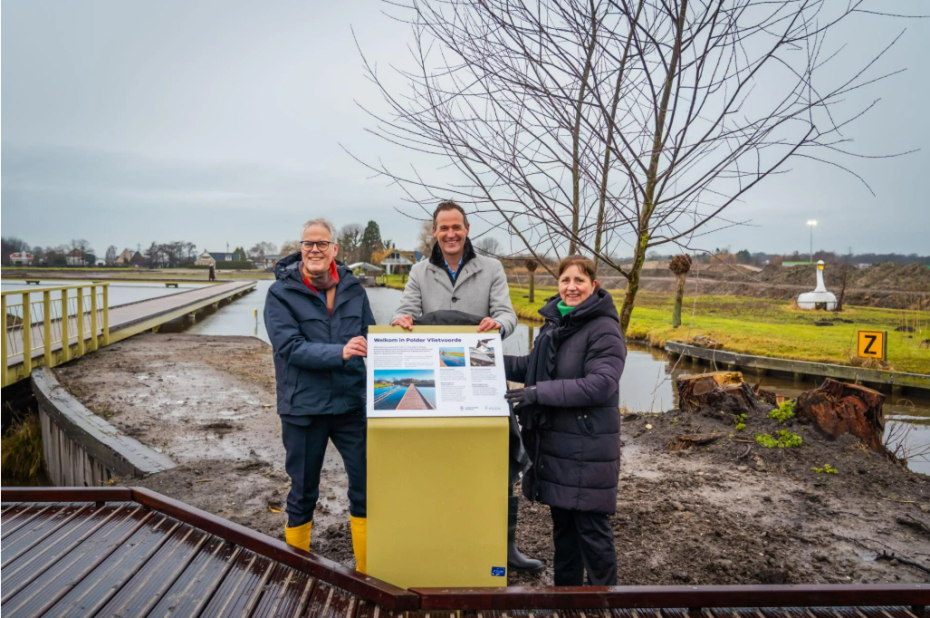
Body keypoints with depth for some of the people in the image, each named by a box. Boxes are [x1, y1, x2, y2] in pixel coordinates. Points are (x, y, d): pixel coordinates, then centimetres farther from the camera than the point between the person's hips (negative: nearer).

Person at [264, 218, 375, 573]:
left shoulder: (352, 288, 4)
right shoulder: (281, 293, -6)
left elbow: (370, 337, 10)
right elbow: (289, 347, -17)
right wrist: (339, 353, -29)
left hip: (351, 403, 3)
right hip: (303, 407, -2)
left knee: (366, 485, 7)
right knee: (303, 493, 13)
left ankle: (367, 570, 25)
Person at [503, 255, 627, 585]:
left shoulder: (604, 329, -13)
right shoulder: (554, 321, 12)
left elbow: (600, 384, -22)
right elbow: (533, 366, 21)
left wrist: (539, 393, -24)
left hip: (587, 447, -8)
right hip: (554, 442, 8)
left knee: (591, 528, 2)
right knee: (562, 522, 19)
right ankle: (565, 585, 35)